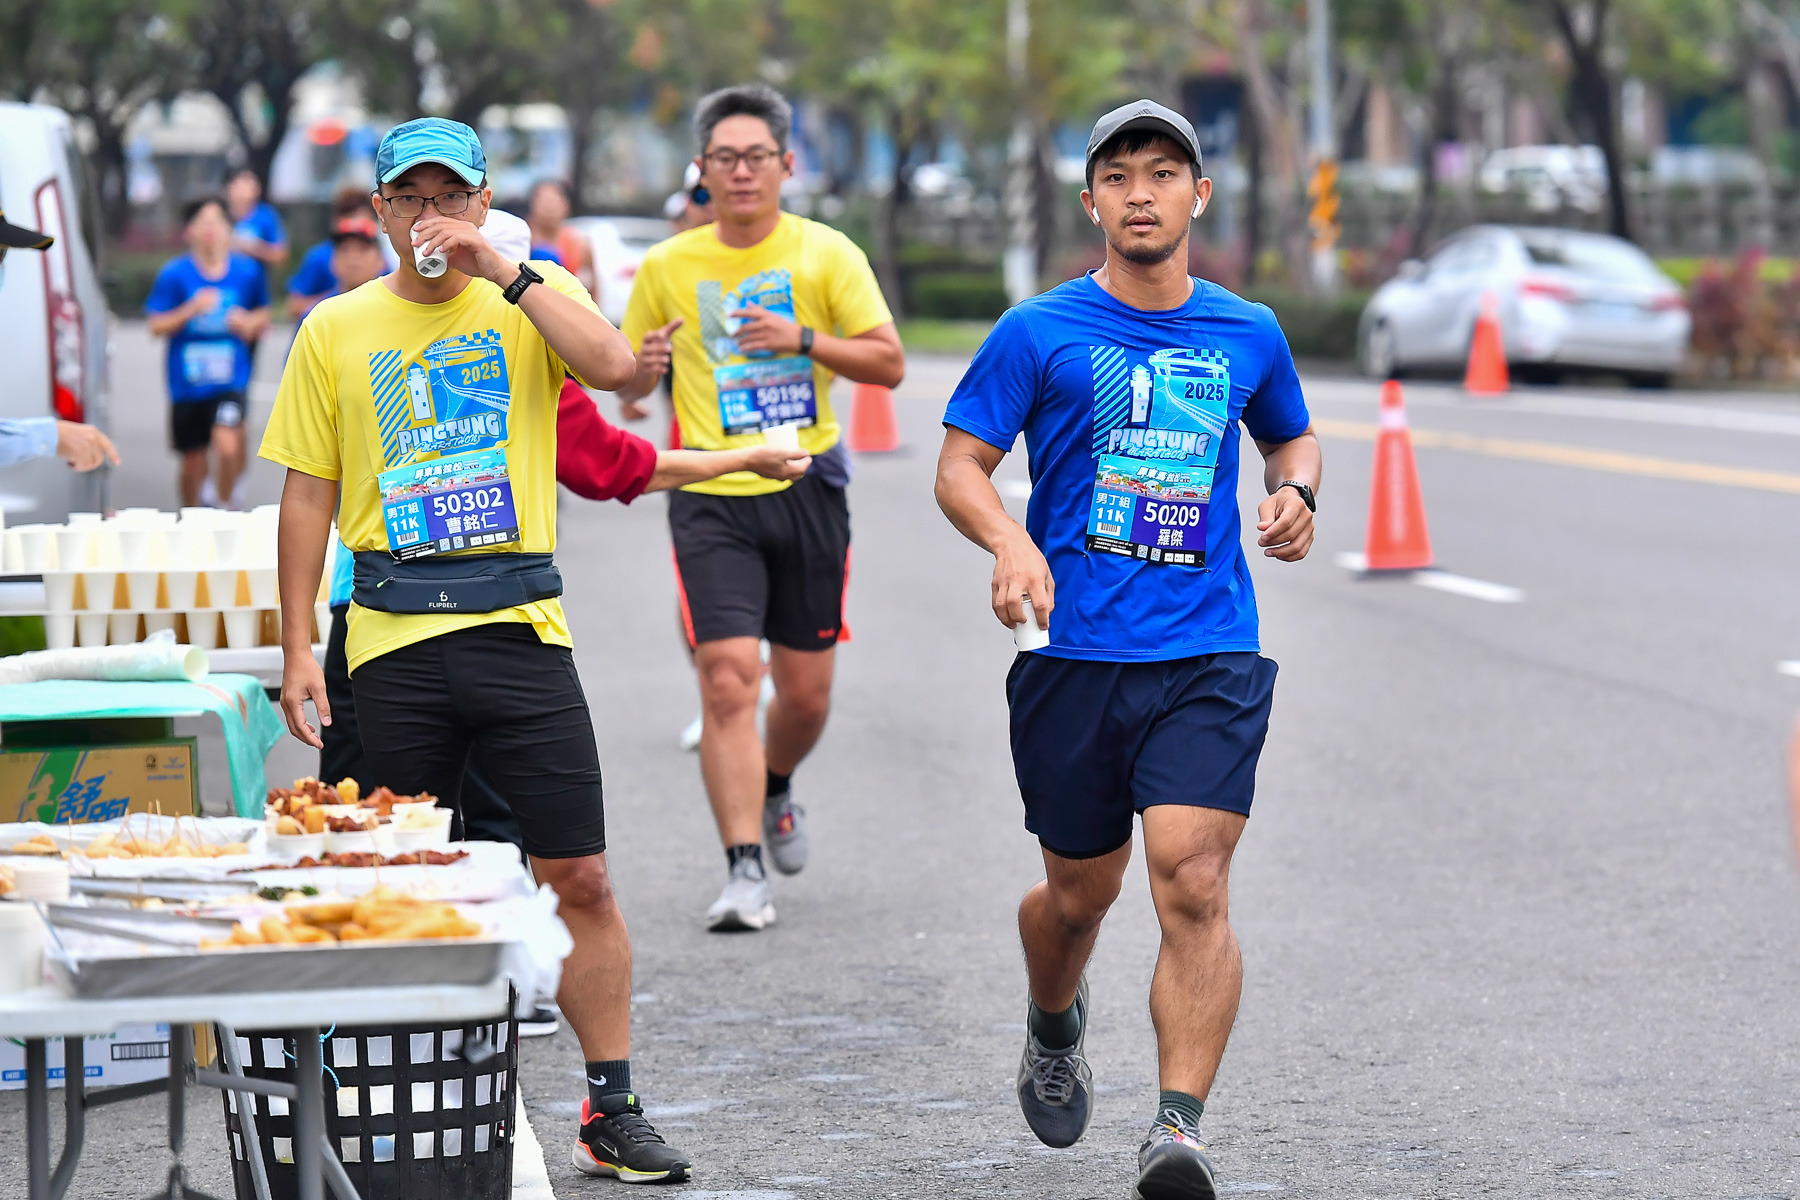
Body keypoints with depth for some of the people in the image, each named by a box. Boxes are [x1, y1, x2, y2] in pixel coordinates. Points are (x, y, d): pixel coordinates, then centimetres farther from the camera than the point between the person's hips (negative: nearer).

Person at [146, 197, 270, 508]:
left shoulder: (247, 271, 1)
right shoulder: (175, 274, -5)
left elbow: (263, 315, 17)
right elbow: (157, 326, -4)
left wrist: (250, 323, -6)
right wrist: (191, 310, -19)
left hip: (230, 379, 0)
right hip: (187, 383, 0)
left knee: (228, 446, -23)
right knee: (193, 464, 10)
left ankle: (223, 506, 1)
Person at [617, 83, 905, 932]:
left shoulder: (826, 254, 2)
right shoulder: (666, 268, 5)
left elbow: (889, 362, 0)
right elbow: (627, 383, 14)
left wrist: (804, 339, -15)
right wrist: (642, 369, -10)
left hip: (807, 488, 1)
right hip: (711, 498, -1)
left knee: (806, 690, 8)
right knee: (728, 678, -15)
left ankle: (773, 792, 41)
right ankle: (745, 871, -15)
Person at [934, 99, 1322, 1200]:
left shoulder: (1248, 334, 10)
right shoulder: (1040, 333, 1)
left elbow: (1292, 437, 27)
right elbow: (961, 466, 0)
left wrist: (1295, 494, 4)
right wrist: (1011, 544, -20)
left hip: (1209, 660, 0)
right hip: (1074, 655, 0)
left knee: (1193, 883, -16)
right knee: (1081, 892, 12)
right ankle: (1055, 1027, 46)